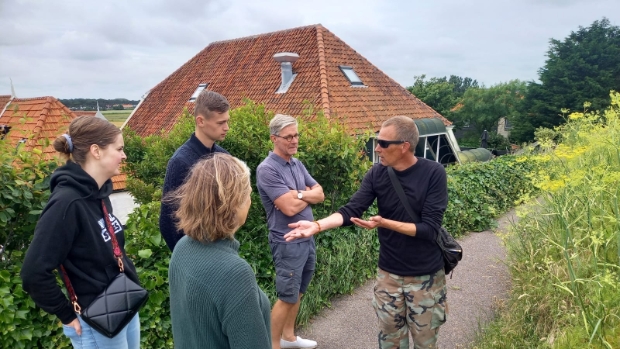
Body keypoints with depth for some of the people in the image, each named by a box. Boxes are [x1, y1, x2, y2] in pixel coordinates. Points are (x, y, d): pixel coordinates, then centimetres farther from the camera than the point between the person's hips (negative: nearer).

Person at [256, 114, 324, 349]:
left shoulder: (297, 164, 8)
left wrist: (298, 194, -14)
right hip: (288, 242, -8)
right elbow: (290, 208, -24)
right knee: (287, 297, 3)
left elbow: (320, 195, 4)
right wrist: (308, 195, -6)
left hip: (308, 238, 8)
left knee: (298, 292, 19)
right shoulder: (267, 169, -18)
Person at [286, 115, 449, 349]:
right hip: (388, 273, 3)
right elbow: (351, 210, -13)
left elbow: (430, 228, -21)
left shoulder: (433, 173, -17)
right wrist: (317, 225, -28)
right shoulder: (377, 174, -7)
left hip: (426, 276, -3)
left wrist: (384, 223, -31)